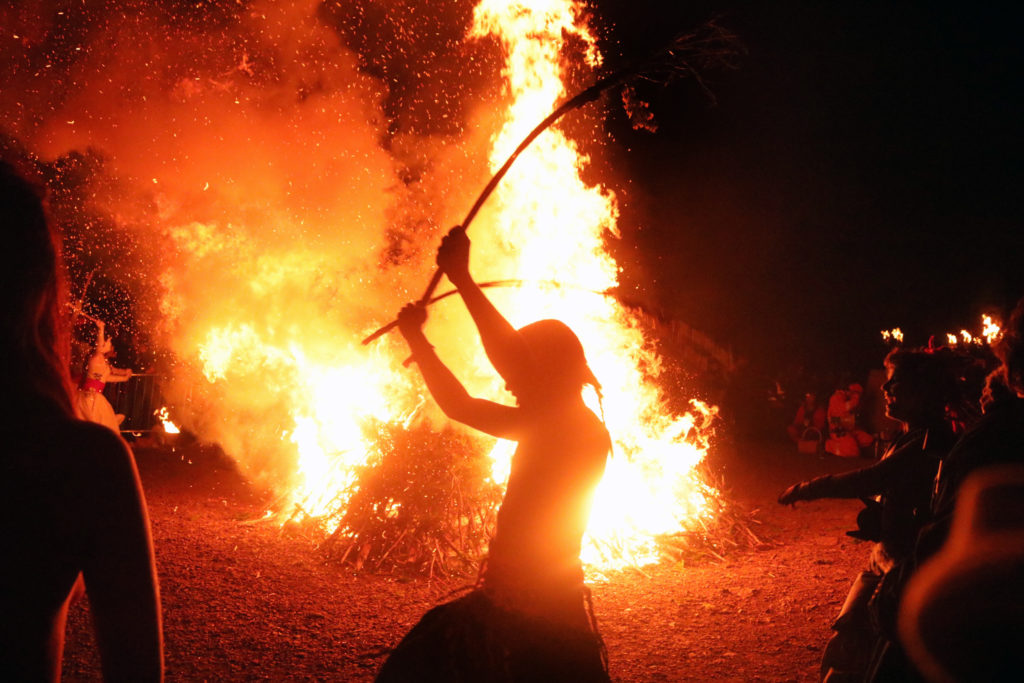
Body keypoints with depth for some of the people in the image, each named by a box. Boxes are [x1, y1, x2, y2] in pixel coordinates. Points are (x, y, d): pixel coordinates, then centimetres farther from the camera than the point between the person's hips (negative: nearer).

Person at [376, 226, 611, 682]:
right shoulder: (540, 426, 12)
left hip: (543, 607, -8)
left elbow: (517, 361, -30)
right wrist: (417, 339, 13)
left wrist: (463, 279, -31)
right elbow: (461, 405, 19)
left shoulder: (586, 431, -15)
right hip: (507, 597, 8)